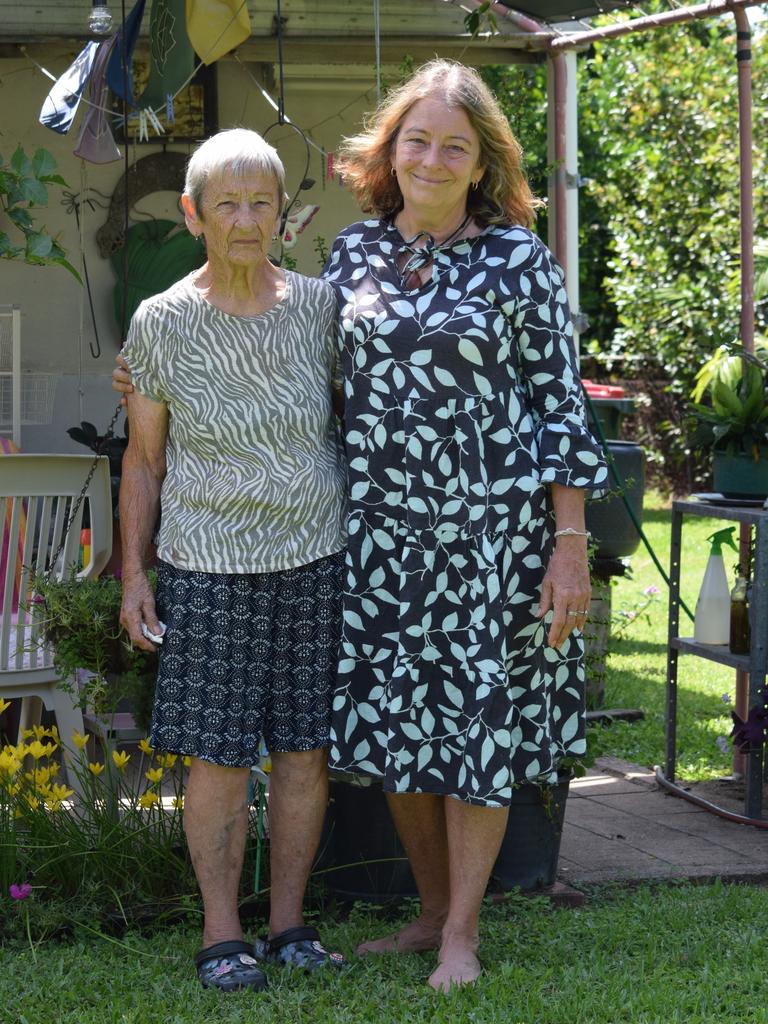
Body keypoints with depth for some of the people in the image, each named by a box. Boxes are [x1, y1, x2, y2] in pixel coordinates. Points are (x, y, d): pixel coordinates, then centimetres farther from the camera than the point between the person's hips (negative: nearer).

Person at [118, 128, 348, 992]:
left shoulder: (318, 308, 3)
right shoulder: (162, 323, -2)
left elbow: (349, 426, 13)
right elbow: (143, 460, 5)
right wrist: (134, 571, 1)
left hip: (316, 561, 2)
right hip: (209, 567, -2)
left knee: (305, 749, 6)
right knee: (220, 758, -1)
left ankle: (289, 925, 18)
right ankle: (222, 934, 12)